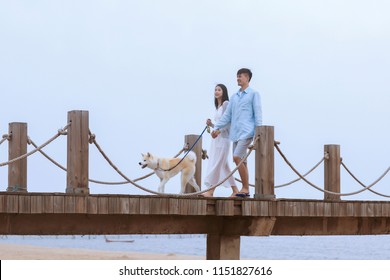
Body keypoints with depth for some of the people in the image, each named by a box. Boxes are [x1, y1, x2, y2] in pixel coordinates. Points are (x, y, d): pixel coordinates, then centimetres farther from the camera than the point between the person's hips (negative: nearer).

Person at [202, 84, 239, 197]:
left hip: (223, 138, -9)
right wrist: (211, 124, 4)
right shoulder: (218, 106, 18)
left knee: (216, 165, -11)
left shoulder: (226, 104, -8)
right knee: (223, 166, 9)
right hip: (216, 138, 9)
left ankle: (210, 191, -12)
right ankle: (235, 190, 13)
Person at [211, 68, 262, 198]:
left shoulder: (253, 94, 2)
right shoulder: (234, 97, 20)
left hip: (247, 132, -7)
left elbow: (257, 113, -3)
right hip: (235, 132, 7)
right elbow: (227, 115, 21)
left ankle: (245, 188, -14)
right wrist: (217, 128, 14)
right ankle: (245, 189, 8)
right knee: (241, 161, 6)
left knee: (237, 157, -19)